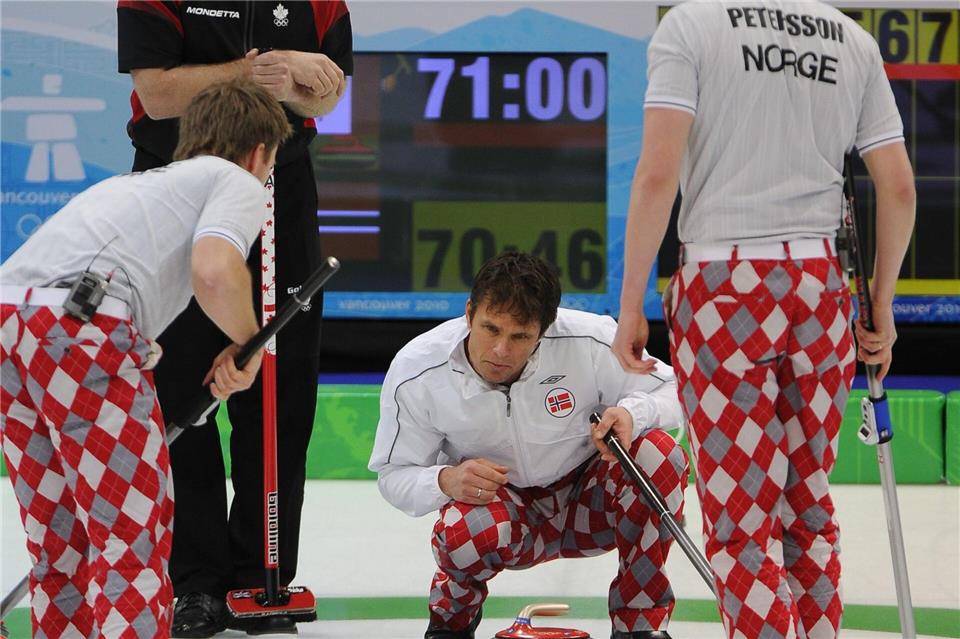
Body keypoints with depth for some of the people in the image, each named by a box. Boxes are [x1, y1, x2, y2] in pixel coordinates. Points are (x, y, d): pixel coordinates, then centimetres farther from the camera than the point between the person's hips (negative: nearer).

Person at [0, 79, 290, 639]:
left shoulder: (134, 183, 36)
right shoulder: (238, 182, 13)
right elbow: (214, 271, -9)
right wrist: (246, 343, 10)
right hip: (80, 326, -7)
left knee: (61, 541, 19)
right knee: (132, 540, -1)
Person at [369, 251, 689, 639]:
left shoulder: (588, 342, -24)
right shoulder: (416, 372, -20)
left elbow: (671, 389, -10)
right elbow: (394, 475, -10)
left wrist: (631, 413, -34)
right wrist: (444, 480, -33)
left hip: (585, 504, 1)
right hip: (498, 502, -1)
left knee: (658, 455, -29)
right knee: (465, 531, -37)